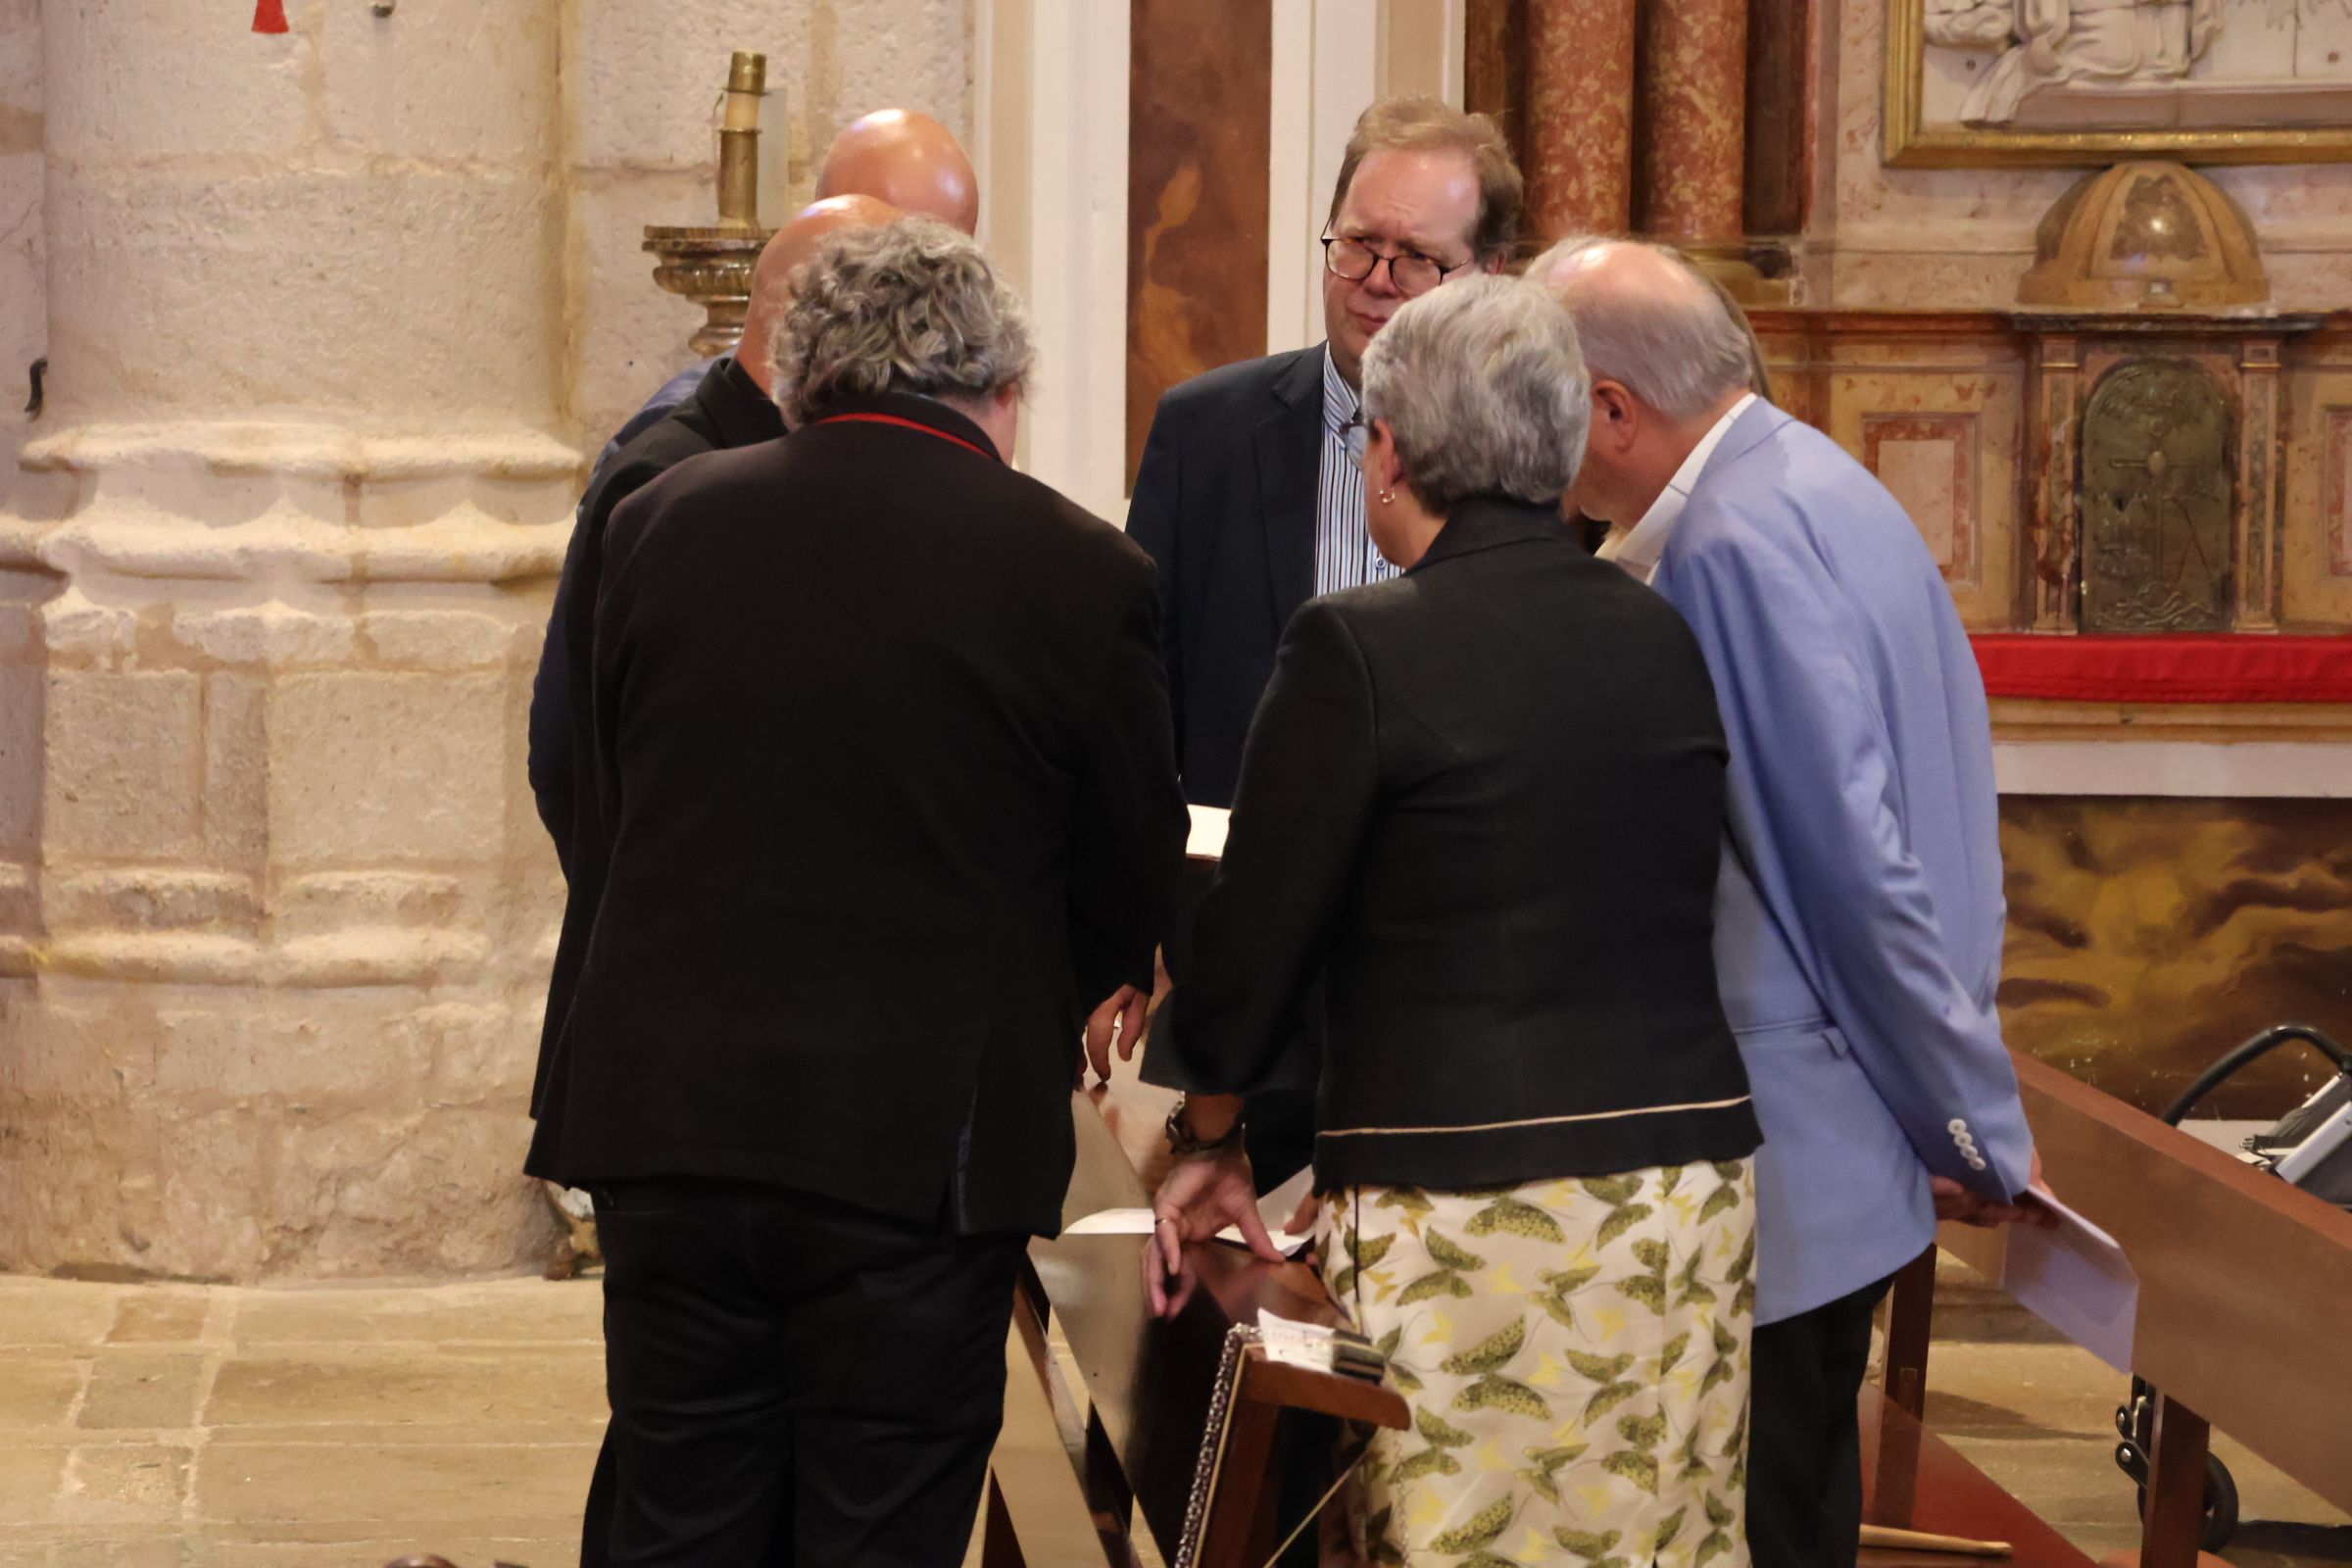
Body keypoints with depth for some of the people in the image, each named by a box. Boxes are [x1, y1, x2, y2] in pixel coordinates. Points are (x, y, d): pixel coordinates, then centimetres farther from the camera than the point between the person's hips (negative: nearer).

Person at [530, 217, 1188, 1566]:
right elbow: (1136, 895, 4)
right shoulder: (1081, 572, -6)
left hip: (665, 1116, 3)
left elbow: (603, 815, 12)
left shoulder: (662, 521, 4)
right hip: (924, 1139, -3)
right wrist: (1057, 999, 26)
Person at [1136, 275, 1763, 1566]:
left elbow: (1255, 936, -4)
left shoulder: (1358, 648, -9)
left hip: (1466, 1215, -5)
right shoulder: (1666, 639, 7)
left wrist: (1210, 1141, 12)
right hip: (1686, 1187, 5)